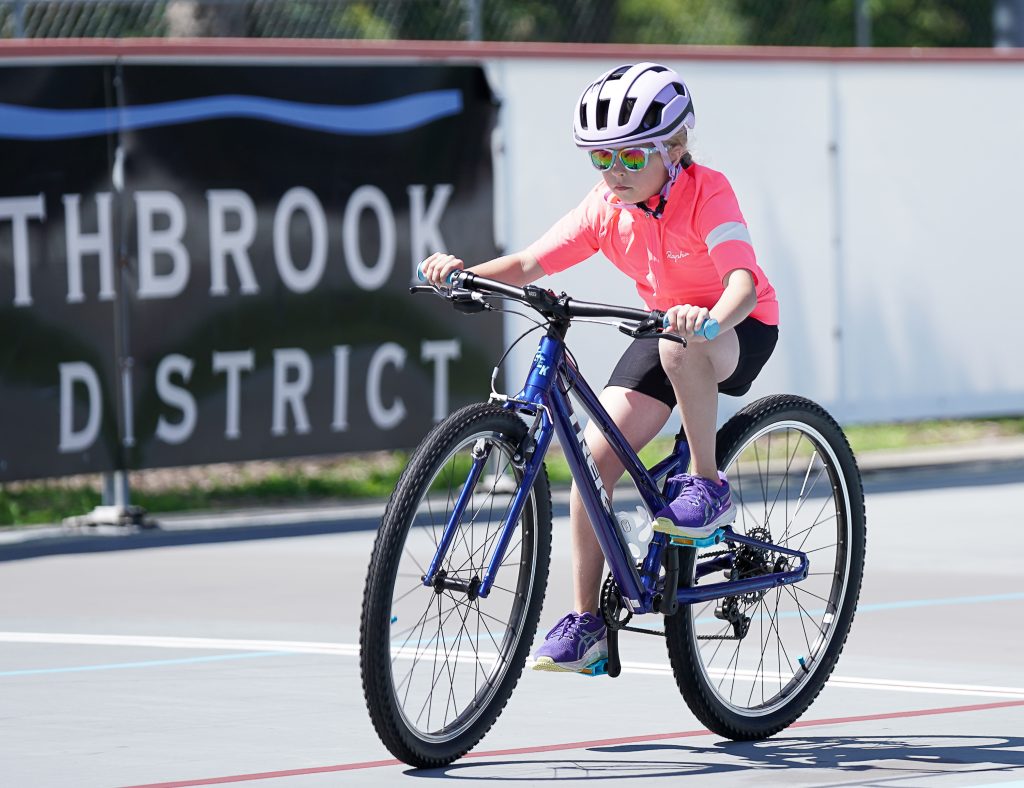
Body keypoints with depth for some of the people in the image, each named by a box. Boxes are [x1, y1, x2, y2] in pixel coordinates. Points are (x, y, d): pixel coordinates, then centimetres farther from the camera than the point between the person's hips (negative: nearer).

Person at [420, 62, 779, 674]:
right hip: (663, 322, 6)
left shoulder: (706, 194, -25)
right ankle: (585, 620, -5)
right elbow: (529, 265, -12)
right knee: (595, 452, -13)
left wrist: (710, 318, -60)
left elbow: (744, 280, -38)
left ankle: (708, 486, -22)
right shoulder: (607, 207, -9)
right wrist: (464, 273, -31)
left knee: (680, 347, -42)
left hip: (741, 326, -6)